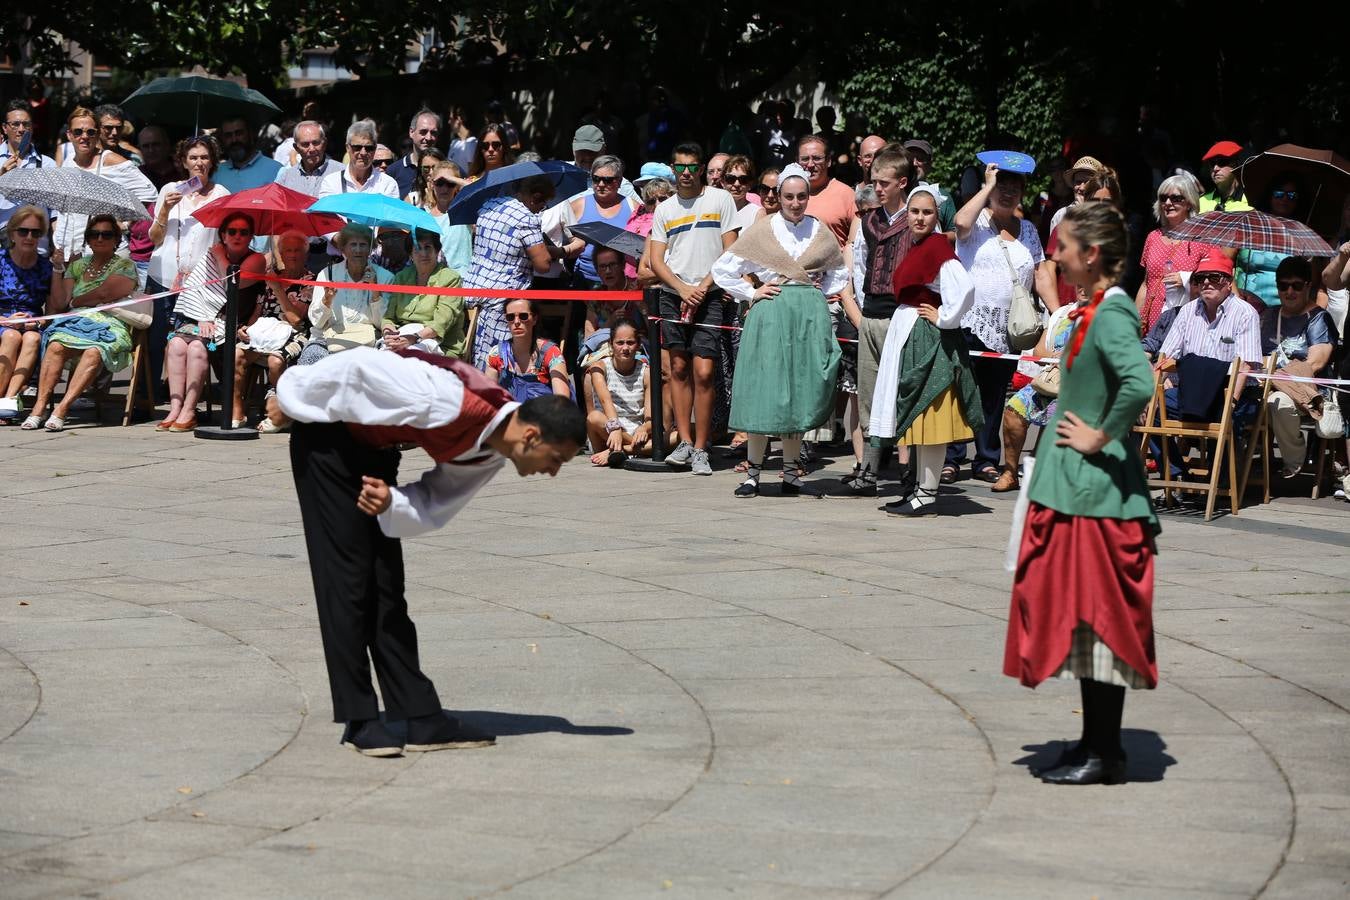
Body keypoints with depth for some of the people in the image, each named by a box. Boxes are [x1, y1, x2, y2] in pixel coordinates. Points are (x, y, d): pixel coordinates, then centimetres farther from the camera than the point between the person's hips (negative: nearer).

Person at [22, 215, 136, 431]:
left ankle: (62, 409, -44)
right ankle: (39, 407, -38)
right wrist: (57, 269, 5)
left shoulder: (125, 266, 10)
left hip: (109, 326, -3)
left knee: (94, 351, -38)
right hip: (76, 323, 3)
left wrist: (75, 302, 8)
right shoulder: (77, 266, 23)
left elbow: (103, 294, -6)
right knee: (56, 345, -32)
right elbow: (58, 304, 12)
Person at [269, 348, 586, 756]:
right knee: (347, 578, -9)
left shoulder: (493, 451, -6)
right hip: (328, 436, -8)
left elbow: (432, 507, -1)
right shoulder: (450, 405, -34)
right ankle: (359, 721, -5)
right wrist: (291, 402, -14)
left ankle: (422, 718, 4)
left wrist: (391, 503, -23)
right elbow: (361, 367, -28)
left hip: (373, 446, 8)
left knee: (385, 585, 6)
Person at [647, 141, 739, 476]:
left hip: (708, 296, -3)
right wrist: (682, 289, -8)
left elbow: (730, 252, 0)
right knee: (679, 367, 4)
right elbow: (655, 260, 8)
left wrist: (703, 287, -9)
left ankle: (700, 450, -7)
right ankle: (685, 441, 10)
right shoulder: (664, 209, 11)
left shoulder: (720, 199, 3)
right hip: (672, 296, 3)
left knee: (703, 372, -10)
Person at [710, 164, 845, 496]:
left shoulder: (820, 231, 10)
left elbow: (839, 274, 25)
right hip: (770, 316, -2)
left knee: (800, 394, 4)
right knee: (764, 392, -5)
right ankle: (753, 472, 2)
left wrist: (819, 292, 9)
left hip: (810, 317, 2)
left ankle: (790, 472, 13)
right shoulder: (762, 231, 2)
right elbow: (722, 269, 5)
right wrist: (752, 293, 0)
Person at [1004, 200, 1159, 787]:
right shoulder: (1095, 311, 13)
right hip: (1073, 486, 10)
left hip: (1092, 490, -10)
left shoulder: (1111, 314, -17)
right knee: (1081, 617, 13)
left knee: (1095, 616, -4)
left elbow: (1139, 384, -33)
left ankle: (1104, 754, 2)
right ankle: (1096, 745, 19)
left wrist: (1101, 438, -21)